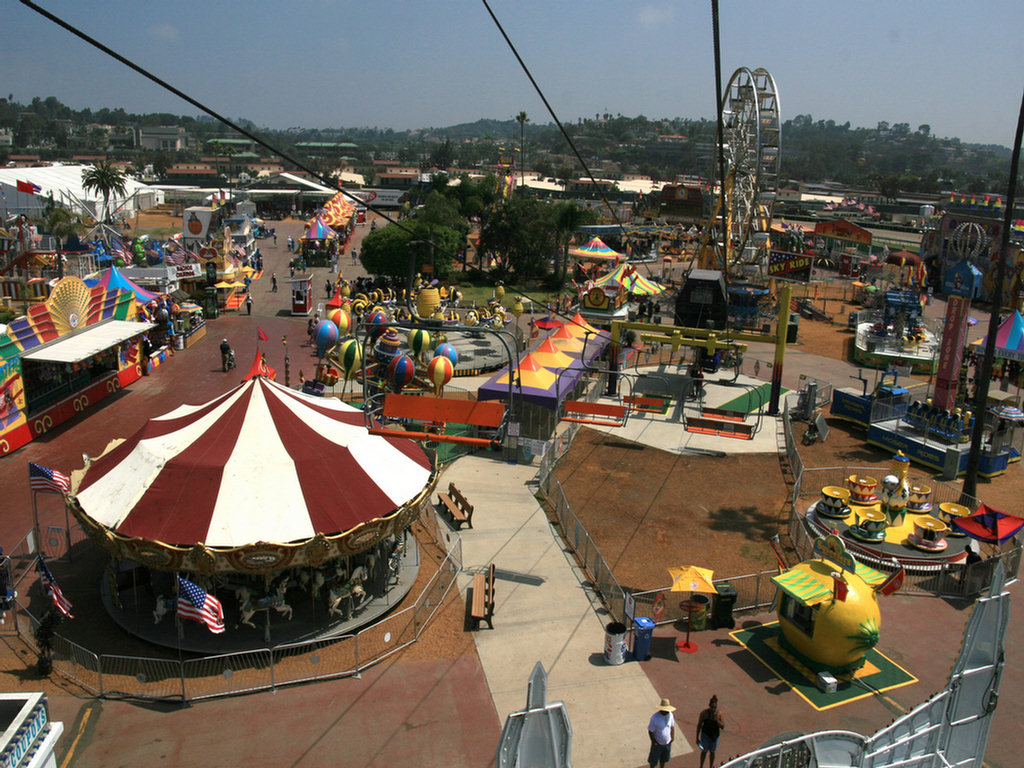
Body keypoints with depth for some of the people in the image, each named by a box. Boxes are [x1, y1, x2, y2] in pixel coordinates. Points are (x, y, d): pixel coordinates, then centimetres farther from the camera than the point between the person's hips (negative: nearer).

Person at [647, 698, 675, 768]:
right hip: (658, 744, -4)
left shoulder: (670, 715, -14)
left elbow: (672, 726, 3)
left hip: (667, 742, 4)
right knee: (653, 760, 17)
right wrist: (654, 742, -17)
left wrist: (672, 737, 0)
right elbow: (650, 731, -19)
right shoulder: (655, 718, -29)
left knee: (663, 759, 26)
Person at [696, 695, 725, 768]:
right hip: (705, 735, -2)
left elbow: (723, 726, -13)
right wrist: (697, 738, -9)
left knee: (712, 752, 18)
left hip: (715, 735, 2)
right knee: (704, 751, 16)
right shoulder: (704, 713, -19)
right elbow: (699, 725, -11)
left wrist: (717, 720, -30)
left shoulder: (719, 714, -13)